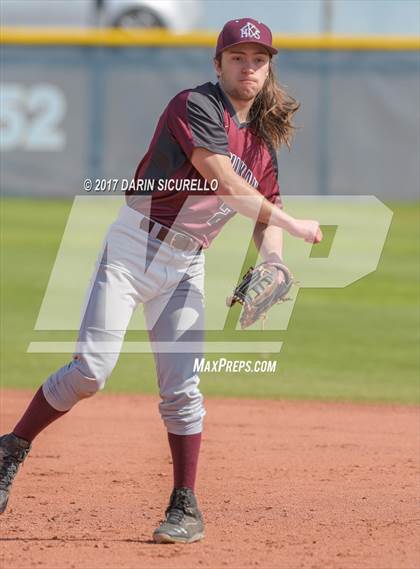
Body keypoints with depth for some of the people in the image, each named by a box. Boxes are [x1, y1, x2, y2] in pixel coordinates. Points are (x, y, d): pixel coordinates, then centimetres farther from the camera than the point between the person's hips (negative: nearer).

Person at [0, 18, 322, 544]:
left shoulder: (263, 141, 12)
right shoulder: (196, 106, -11)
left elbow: (264, 213, 14)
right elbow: (223, 181, -21)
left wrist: (271, 260, -8)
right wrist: (292, 224, -17)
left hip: (185, 267, 5)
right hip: (134, 245, -5)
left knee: (180, 387, -3)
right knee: (90, 370, -13)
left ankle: (185, 510, 3)